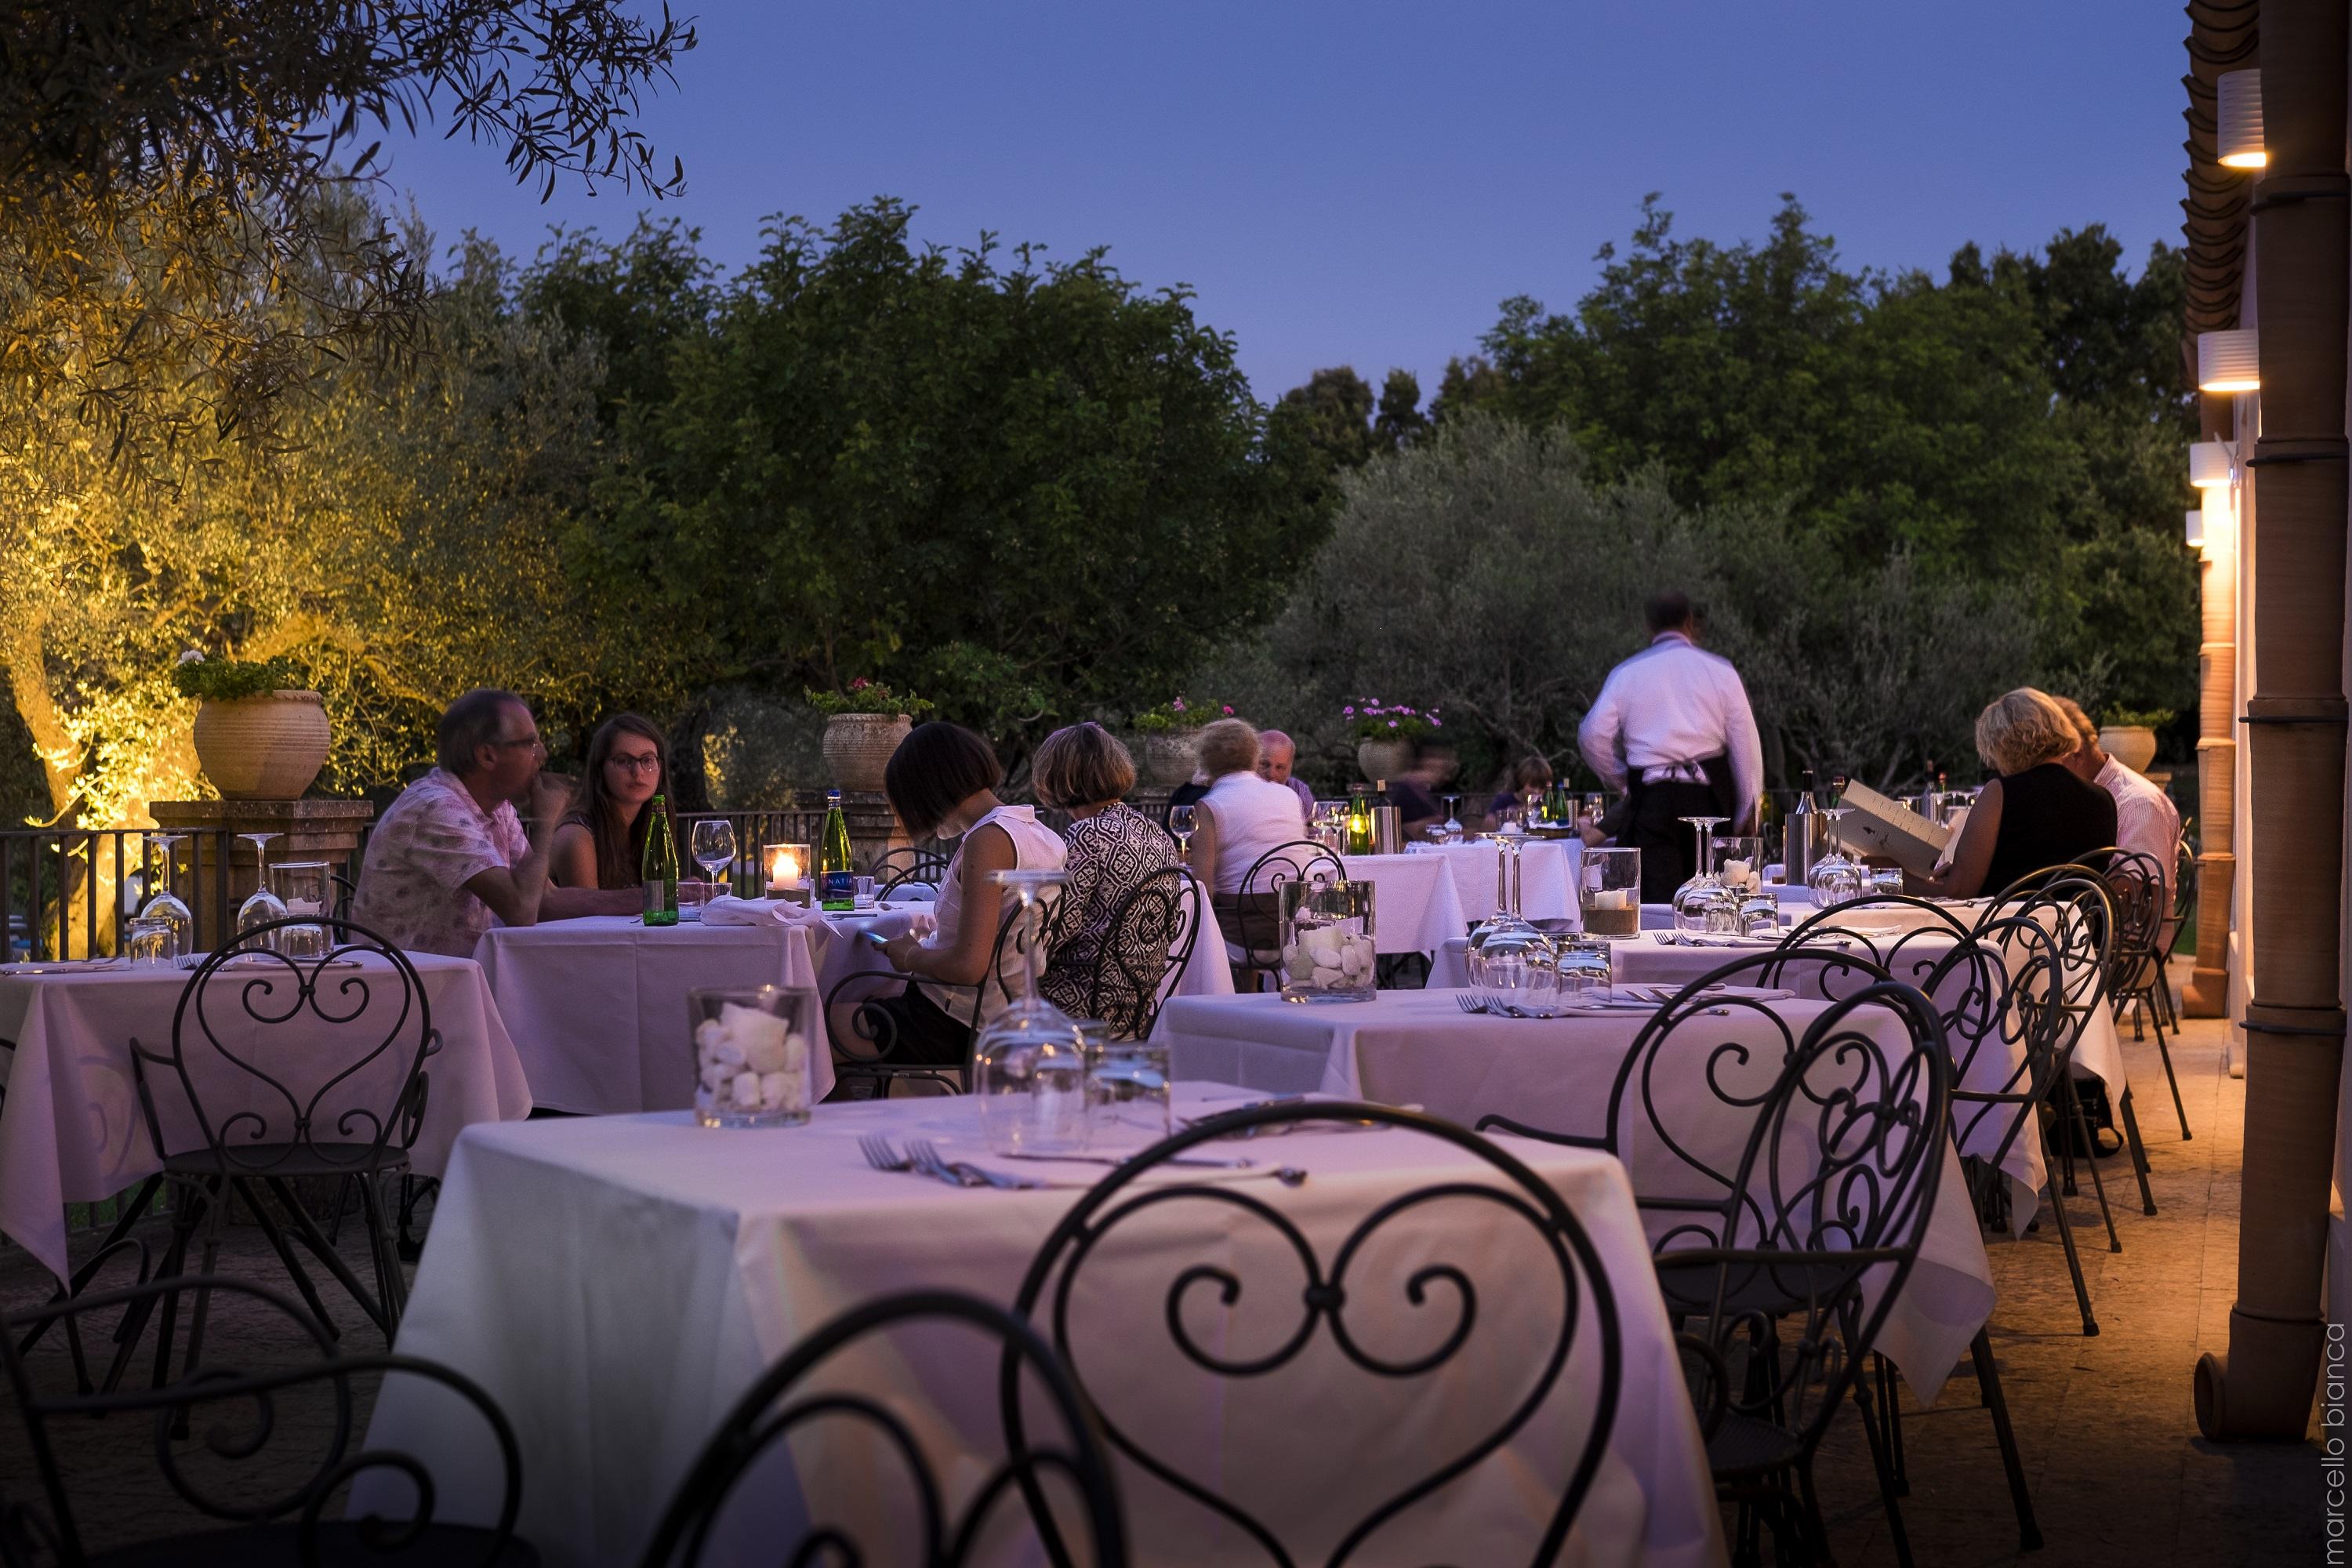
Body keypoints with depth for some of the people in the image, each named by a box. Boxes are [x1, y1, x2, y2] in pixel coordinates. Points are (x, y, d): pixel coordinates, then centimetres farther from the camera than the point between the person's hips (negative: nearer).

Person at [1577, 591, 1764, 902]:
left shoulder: (1626, 673, 8)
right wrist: (1747, 814, 7)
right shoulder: (1719, 670, 7)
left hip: (1650, 795, -1)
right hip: (1708, 794, 1)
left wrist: (1623, 782, 14)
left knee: (1657, 897, -6)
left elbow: (1593, 736, -1)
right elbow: (1745, 741, 3)